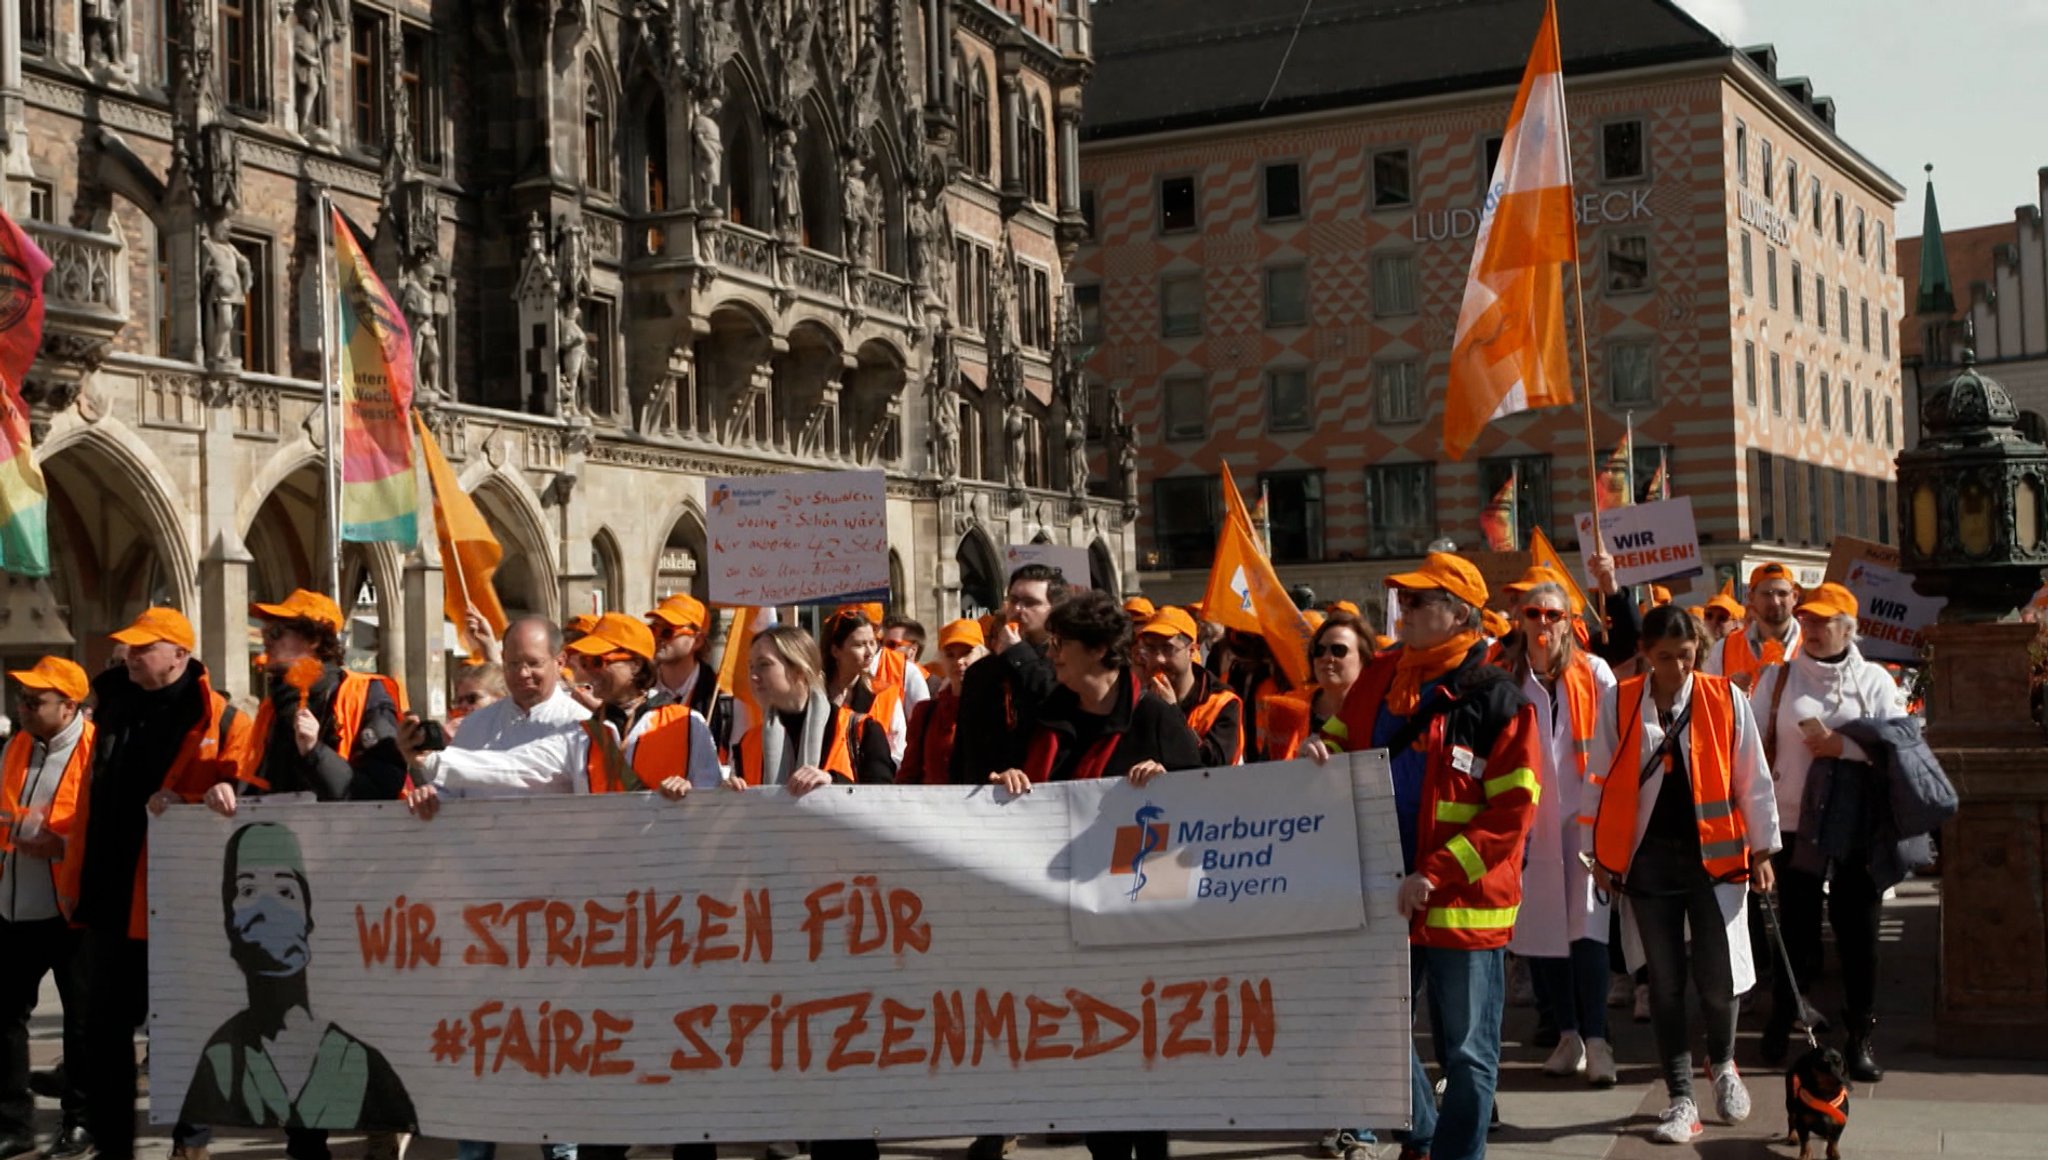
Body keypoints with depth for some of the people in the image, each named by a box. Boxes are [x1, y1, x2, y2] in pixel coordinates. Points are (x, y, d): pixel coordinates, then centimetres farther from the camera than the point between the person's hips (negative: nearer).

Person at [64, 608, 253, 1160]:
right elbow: (92, 799, 17)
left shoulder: (219, 721, -7)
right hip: (109, 896, 6)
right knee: (105, 1027, 11)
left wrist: (184, 806, -27)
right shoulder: (114, 707, 12)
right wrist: (75, 877, 14)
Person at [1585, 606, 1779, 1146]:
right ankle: (1680, 1099, 14)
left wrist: (1761, 849, 3)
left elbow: (1751, 779, 3)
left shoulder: (1726, 699, -2)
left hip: (1713, 853, -1)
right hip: (1647, 856, 1)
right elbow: (1602, 781, 5)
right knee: (1664, 981, 5)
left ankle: (1723, 1064, 29)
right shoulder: (1619, 704, 0)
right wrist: (1601, 854, 3)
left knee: (1716, 974, -1)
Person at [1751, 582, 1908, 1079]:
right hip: (1794, 824, 0)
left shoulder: (1874, 680, 4)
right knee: (1794, 928, 7)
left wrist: (1844, 746, -18)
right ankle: (1781, 1023, 24)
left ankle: (1859, 1038, 12)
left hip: (1857, 828, 0)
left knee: (1858, 932, 2)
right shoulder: (1779, 677, 6)